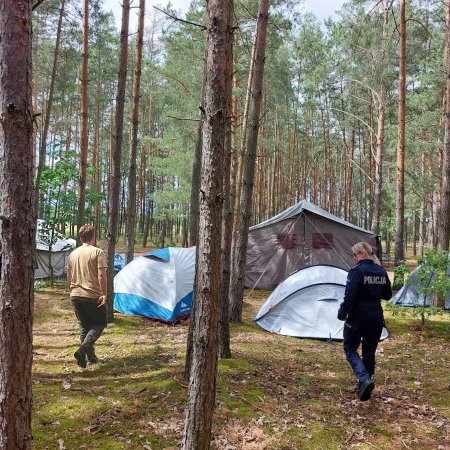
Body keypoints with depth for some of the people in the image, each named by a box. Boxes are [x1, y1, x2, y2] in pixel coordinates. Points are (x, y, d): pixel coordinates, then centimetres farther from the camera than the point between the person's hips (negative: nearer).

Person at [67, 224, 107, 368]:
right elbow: (101, 275, -18)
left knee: (84, 326, 16)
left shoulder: (73, 254, 10)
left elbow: (69, 277, 17)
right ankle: (82, 350, -12)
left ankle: (91, 356, 19)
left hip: (75, 295, 6)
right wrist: (104, 294, -15)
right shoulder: (98, 252, -9)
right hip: (92, 296, -6)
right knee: (99, 324, 8)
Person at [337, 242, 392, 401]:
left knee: (350, 349, 8)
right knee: (369, 352, 15)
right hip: (376, 317, 6)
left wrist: (342, 314, -8)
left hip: (358, 317, -6)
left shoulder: (357, 271, -16)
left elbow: (350, 296, -19)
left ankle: (364, 380, -12)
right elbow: (388, 295, 13)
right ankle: (365, 385, 23)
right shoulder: (381, 272, 5)